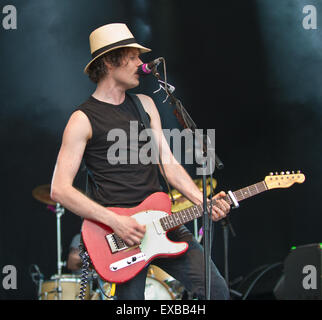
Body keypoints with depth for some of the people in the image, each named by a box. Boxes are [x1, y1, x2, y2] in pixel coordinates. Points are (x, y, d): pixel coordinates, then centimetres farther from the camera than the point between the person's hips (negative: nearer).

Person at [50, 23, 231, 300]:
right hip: (120, 233, -5)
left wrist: (203, 201, -3)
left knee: (217, 290, -5)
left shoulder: (144, 105, 15)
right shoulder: (83, 119, -4)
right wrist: (114, 221, -19)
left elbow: (168, 163, 13)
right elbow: (60, 189, -10)